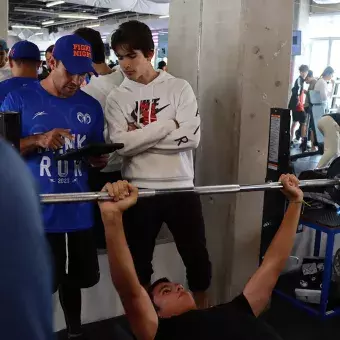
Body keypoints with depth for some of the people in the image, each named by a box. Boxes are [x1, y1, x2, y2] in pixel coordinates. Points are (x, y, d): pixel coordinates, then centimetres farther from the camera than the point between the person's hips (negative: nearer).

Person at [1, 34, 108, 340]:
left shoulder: (91, 106, 7)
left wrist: (99, 159, -10)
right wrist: (38, 140, -21)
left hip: (78, 210, 4)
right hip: (36, 211, -3)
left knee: (75, 277, 18)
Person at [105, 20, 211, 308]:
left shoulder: (179, 88, -1)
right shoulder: (117, 98, 1)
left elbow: (190, 136, -14)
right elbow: (122, 144, -14)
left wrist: (139, 136, -13)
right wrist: (167, 124, -14)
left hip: (181, 188, 0)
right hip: (139, 191, 1)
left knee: (197, 256, 12)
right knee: (138, 260, 14)